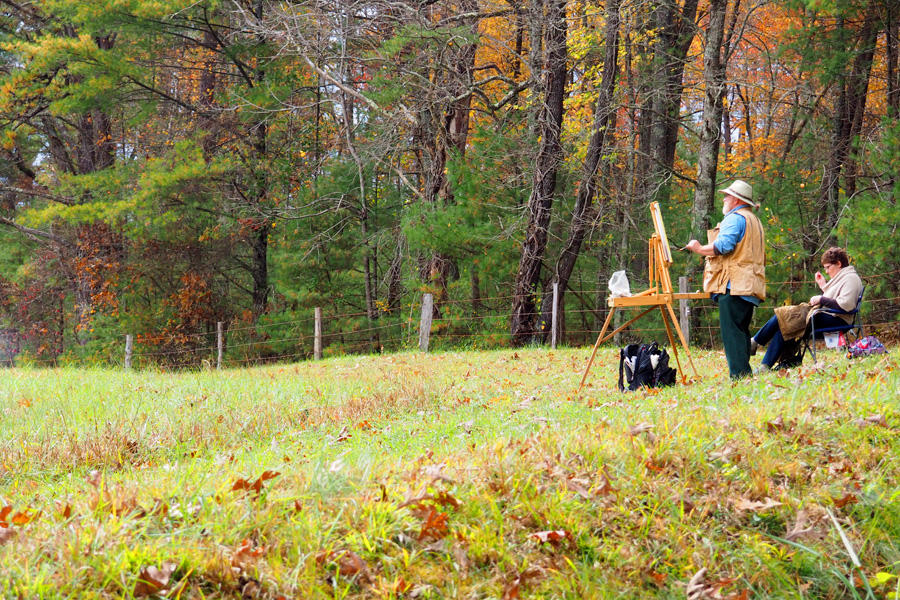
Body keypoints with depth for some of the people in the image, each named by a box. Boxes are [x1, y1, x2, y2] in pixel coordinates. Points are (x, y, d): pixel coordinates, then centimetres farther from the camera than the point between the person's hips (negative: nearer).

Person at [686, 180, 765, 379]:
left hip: (733, 284, -10)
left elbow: (723, 246, -18)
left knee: (731, 331, -12)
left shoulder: (734, 218, -6)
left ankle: (738, 374, -18)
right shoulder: (755, 221, 26)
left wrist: (699, 248, -4)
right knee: (741, 330, 10)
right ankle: (745, 374, 7)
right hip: (750, 287, 10)